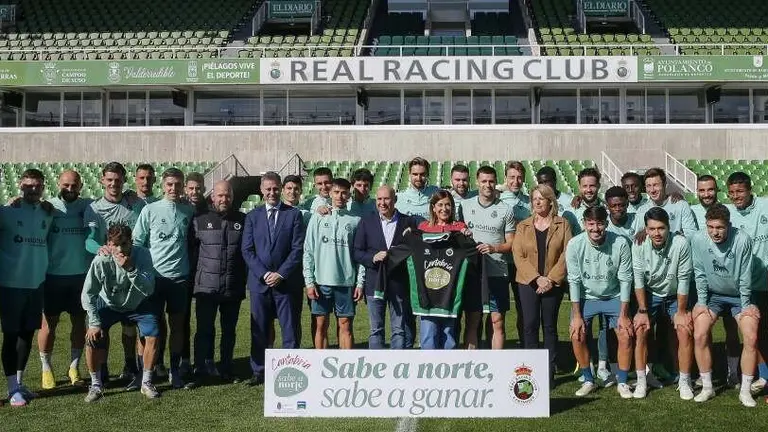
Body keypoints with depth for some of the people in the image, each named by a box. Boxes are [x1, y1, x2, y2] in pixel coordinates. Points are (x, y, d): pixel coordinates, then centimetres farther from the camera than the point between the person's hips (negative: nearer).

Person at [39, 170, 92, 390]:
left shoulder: (88, 206, 4)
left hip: (81, 274, 2)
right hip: (52, 274, -2)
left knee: (79, 321, 9)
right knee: (49, 322, 4)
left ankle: (74, 368, 22)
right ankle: (46, 369, 17)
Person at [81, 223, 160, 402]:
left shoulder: (142, 255, -28)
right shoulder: (101, 261, -29)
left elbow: (148, 290, -35)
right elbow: (88, 294, -20)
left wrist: (130, 269, -46)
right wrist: (94, 323, -24)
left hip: (138, 304, 0)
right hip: (108, 304, 0)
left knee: (153, 336, -18)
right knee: (92, 338, -18)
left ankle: (146, 383, 2)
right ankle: (96, 385, 3)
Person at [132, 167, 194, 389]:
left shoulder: (189, 211, 4)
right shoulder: (150, 210, -1)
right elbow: (136, 242, 2)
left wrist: (191, 268, 6)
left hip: (179, 276, 2)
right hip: (155, 276, -2)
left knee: (177, 323, 6)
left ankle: (175, 370, 14)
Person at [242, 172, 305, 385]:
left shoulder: (294, 214, 3)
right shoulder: (252, 216, 9)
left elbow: (298, 248, -3)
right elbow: (247, 250, 4)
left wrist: (281, 274, -11)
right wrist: (263, 274, -8)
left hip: (287, 281, -2)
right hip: (259, 281, 2)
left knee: (291, 330, 2)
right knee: (259, 330, 6)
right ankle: (258, 372, 14)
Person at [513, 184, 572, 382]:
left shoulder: (562, 225, 5)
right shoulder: (523, 226, 8)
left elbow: (566, 254, -2)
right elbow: (518, 256, 0)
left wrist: (551, 279, -12)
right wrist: (537, 278, -12)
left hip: (554, 283, -1)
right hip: (528, 283, 1)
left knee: (549, 326, 3)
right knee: (530, 326, -3)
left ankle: (550, 372, 8)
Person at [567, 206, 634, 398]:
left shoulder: (620, 244, -20)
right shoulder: (575, 245, -18)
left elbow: (625, 280, -12)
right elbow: (574, 280, -12)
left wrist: (623, 314, -12)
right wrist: (576, 315, -13)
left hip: (613, 297, 0)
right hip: (585, 297, 0)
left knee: (626, 335, -11)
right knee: (577, 335, -12)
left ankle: (622, 382, 8)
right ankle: (588, 380, 7)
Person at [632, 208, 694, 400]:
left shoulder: (681, 243, -23)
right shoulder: (639, 245, -17)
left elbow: (684, 280, -16)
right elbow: (638, 279, -12)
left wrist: (681, 311, -13)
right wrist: (642, 311, -14)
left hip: (675, 297, -1)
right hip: (649, 296, 1)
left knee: (685, 330, -19)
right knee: (640, 329, -17)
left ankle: (685, 381, -3)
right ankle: (641, 381, -5)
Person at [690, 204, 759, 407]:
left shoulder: (742, 240, -25)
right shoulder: (698, 240, -19)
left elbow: (745, 277, -15)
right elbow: (700, 273, -7)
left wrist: (745, 306, -9)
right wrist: (701, 303, -7)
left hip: (739, 295, -1)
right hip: (712, 294, 1)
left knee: (751, 339, -13)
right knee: (699, 336, -13)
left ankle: (745, 390, 1)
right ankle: (707, 387, 2)